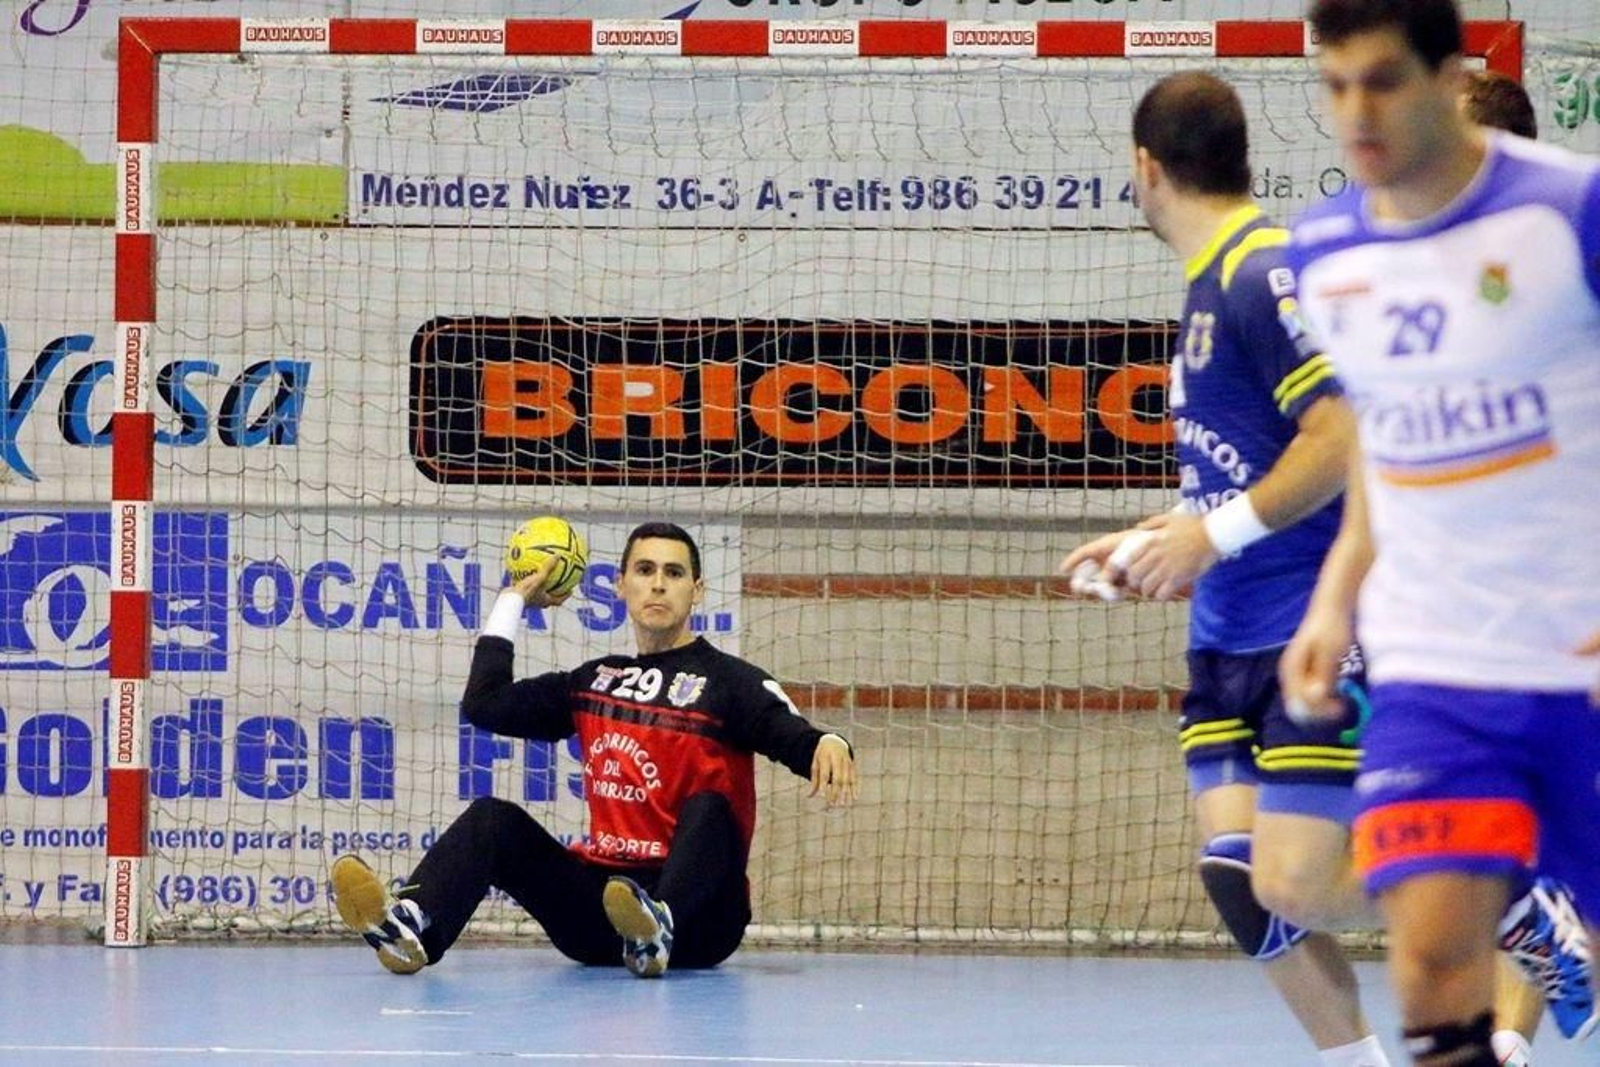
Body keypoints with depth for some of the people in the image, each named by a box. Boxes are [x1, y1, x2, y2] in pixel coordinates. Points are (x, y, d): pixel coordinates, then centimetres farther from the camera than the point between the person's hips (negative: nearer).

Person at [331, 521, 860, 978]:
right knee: (494, 819, -13)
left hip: (697, 919, -4)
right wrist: (514, 601, 21)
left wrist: (827, 747, -40)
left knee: (709, 809, -30)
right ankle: (410, 926, -42)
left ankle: (658, 928, -61)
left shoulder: (728, 682, 2)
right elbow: (484, 704, 20)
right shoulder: (594, 683, 18)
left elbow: (793, 736, -16)